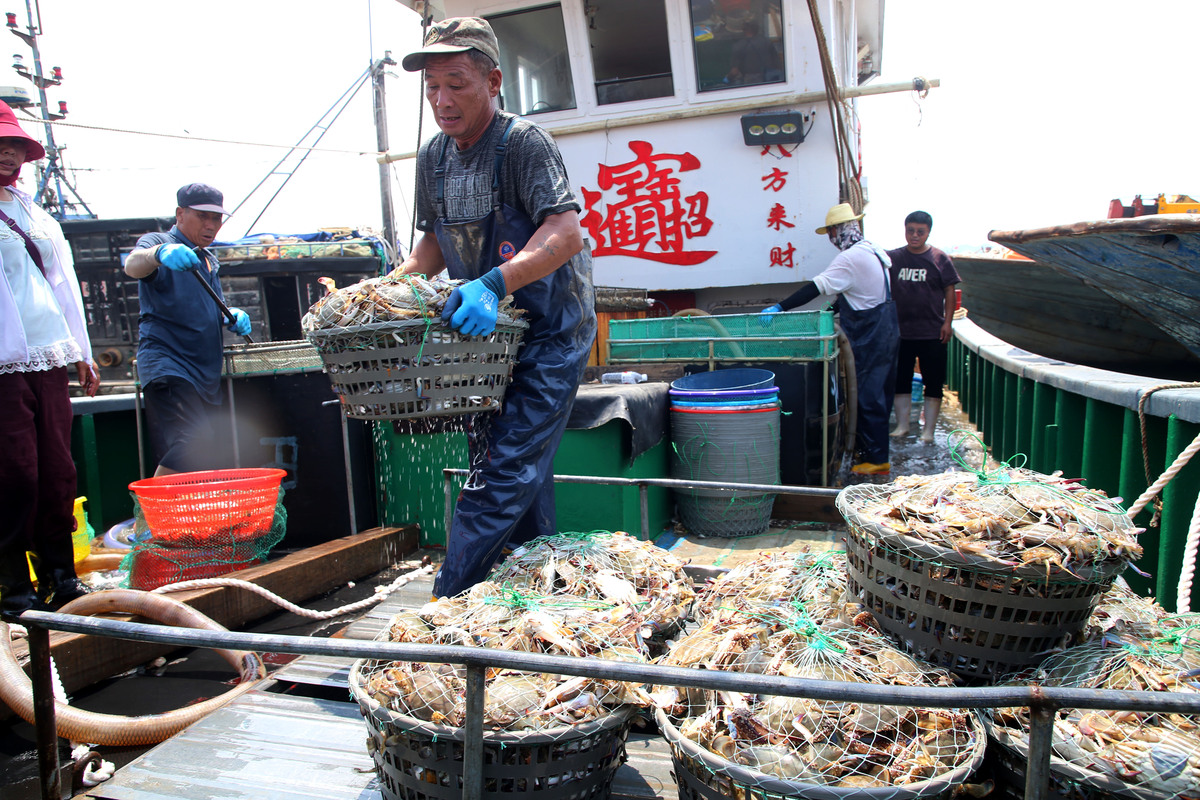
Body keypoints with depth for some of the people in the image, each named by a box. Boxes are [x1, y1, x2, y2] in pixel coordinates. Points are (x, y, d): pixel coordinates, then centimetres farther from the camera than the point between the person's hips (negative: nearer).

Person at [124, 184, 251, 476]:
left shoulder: (209, 261, 22)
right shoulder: (159, 242, -1)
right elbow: (132, 265, -23)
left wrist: (232, 317, 8)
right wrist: (159, 253, -46)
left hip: (207, 372, 8)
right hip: (168, 367, -8)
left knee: (211, 458, 6)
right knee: (192, 447, -25)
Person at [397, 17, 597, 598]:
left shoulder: (523, 143, -16)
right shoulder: (433, 157, 7)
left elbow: (566, 234, -28)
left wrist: (494, 282, -40)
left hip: (548, 333, -7)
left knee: (503, 477, -11)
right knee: (523, 479, 15)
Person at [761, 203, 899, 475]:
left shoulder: (851, 258, -20)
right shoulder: (873, 251, 11)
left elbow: (817, 287, -25)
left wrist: (779, 307, -25)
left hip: (871, 338, -10)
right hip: (886, 331, 10)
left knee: (870, 399, -3)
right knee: (879, 394, 16)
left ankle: (877, 460, 3)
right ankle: (874, 449, 26)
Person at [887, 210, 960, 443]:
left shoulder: (940, 258, -2)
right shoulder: (893, 257, 2)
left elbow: (949, 292, 1)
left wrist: (947, 322, -5)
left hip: (932, 333, -2)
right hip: (901, 331, 2)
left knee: (933, 384, 4)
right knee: (900, 380, 10)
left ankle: (928, 430, 14)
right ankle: (902, 425, 23)